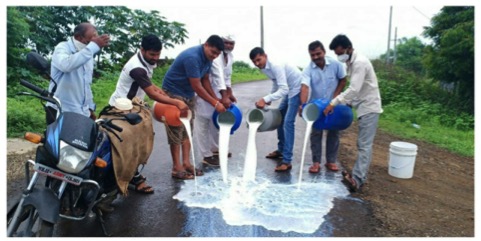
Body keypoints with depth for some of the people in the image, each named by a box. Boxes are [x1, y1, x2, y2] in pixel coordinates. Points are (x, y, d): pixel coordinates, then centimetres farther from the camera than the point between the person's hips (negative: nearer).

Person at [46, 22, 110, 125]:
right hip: (60, 111, -6)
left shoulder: (88, 54, 13)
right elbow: (66, 65, -35)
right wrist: (93, 46, -34)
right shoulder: (62, 48, -8)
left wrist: (90, 107, 16)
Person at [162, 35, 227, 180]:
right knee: (176, 130, -6)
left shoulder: (207, 58, -1)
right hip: (173, 93, -9)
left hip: (188, 94, 9)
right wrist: (215, 104, -24)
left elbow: (205, 80, 6)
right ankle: (177, 168, 0)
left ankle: (186, 163, 13)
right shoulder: (192, 57, -28)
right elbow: (197, 86, -28)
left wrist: (217, 99, -1)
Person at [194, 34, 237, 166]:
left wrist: (229, 93, 7)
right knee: (204, 123, -3)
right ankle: (207, 156, 4)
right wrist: (224, 96, -40)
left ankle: (215, 149, 32)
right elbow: (218, 75, -33)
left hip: (216, 92, 9)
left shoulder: (230, 56, 7)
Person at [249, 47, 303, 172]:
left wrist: (265, 99, -44)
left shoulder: (276, 66, -29)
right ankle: (281, 149, 30)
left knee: (288, 122, -16)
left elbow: (284, 90, -36)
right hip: (288, 89, 10)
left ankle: (287, 161, -14)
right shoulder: (264, 68, -1)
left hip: (296, 88, -10)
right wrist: (270, 98, 7)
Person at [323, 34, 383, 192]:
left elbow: (354, 90, -27)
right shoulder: (351, 62, 11)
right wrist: (345, 104, 12)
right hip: (364, 107, 10)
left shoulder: (360, 62, -19)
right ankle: (360, 176, 18)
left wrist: (333, 103, -26)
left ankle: (356, 179, -14)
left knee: (364, 145, -13)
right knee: (364, 144, 11)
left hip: (369, 108, -10)